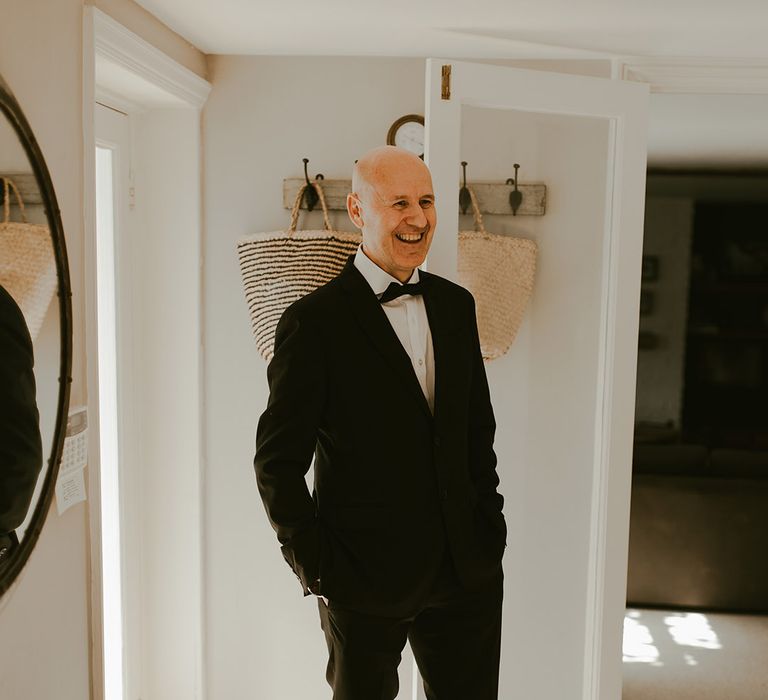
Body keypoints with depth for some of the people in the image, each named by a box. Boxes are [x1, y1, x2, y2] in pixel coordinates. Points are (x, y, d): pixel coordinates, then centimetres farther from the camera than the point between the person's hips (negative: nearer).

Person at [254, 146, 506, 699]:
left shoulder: (456, 305, 6)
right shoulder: (314, 322, -12)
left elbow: (478, 431, 12)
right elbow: (278, 463, -9)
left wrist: (491, 530, 7)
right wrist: (317, 571, -9)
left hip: (467, 571, 5)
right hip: (366, 579, -4)